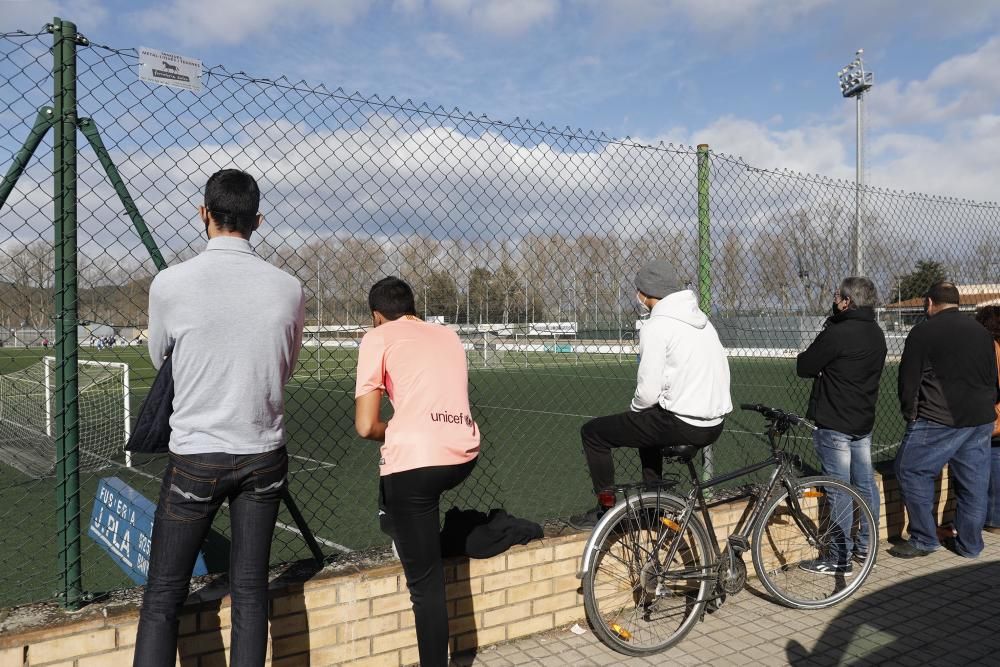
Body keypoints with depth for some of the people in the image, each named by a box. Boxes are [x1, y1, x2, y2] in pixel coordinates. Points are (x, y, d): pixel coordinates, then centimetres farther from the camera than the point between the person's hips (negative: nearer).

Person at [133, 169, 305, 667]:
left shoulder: (171, 283, -11)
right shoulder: (289, 289, -5)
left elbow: (158, 358, 8)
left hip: (196, 455, -2)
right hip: (265, 455, 2)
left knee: (163, 597, 9)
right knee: (250, 591, 10)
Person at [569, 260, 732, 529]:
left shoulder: (656, 326, -13)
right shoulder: (700, 319, 12)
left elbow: (648, 390, -18)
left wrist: (634, 409, 5)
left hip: (682, 425, -9)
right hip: (715, 425, 9)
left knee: (593, 432, 4)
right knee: (648, 422, 37)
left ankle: (607, 509, 11)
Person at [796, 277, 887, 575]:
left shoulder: (837, 334, -21)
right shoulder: (877, 334, 8)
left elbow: (803, 367, -14)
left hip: (834, 424, -9)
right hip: (864, 421, 9)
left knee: (839, 490, -3)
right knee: (865, 483, 17)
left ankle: (839, 559, 4)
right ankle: (866, 545, 31)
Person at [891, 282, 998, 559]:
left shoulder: (923, 332, -7)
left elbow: (908, 380, -6)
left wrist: (910, 414, 7)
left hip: (939, 420, -7)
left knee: (912, 471, 3)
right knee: (973, 480, 12)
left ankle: (923, 539, 4)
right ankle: (970, 543, 21)